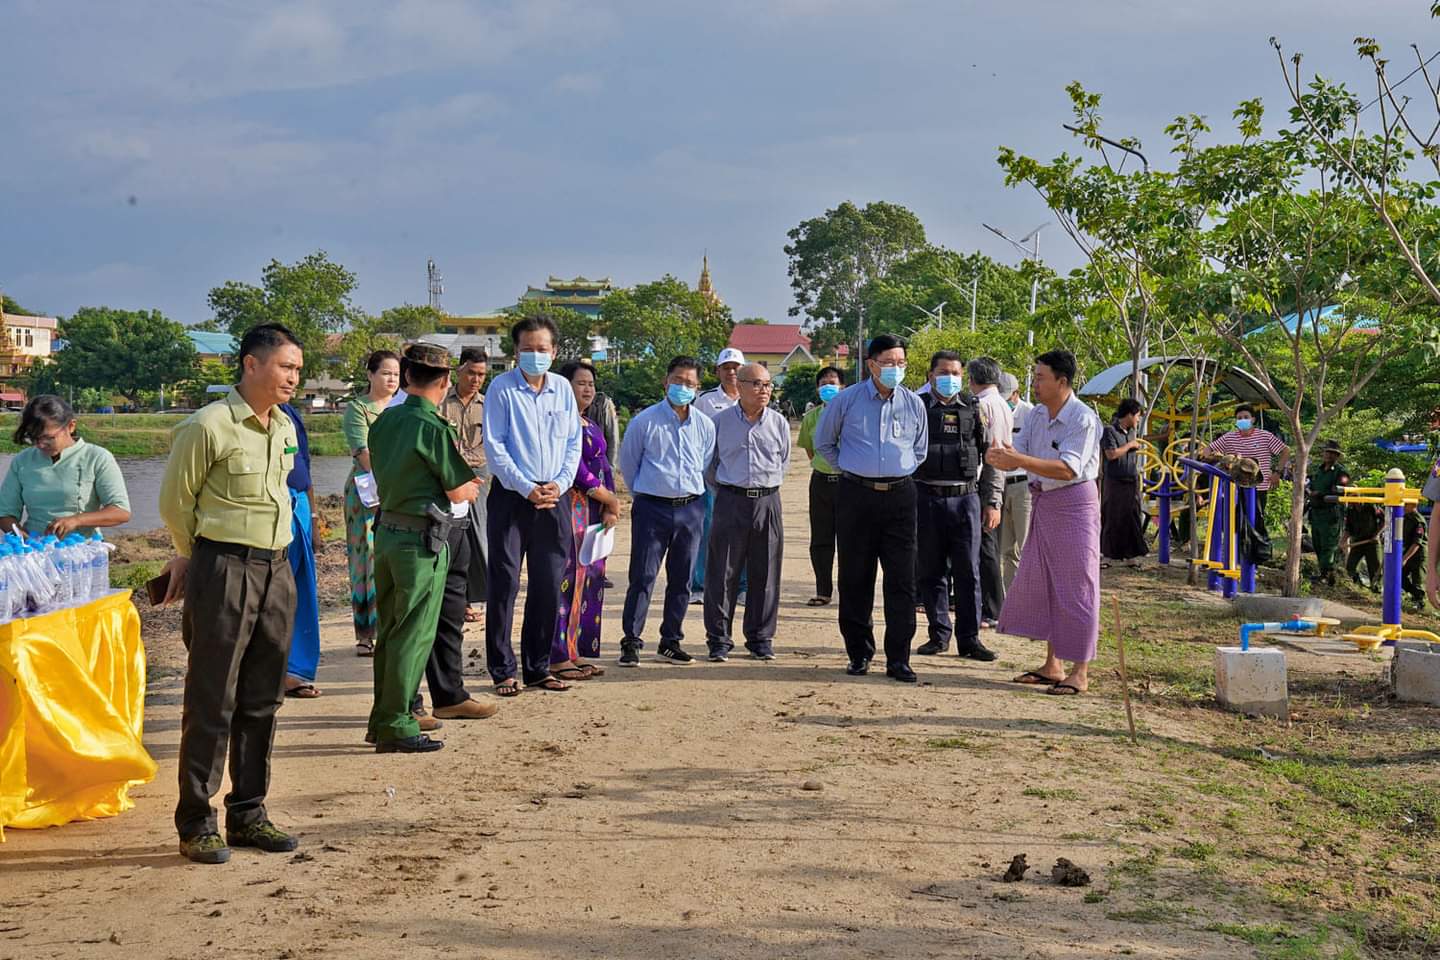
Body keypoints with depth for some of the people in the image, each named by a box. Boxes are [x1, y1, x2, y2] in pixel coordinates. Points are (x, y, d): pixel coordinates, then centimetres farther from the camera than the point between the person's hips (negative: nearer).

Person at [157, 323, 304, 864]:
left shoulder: (285, 428, 11)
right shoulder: (208, 426, -11)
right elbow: (174, 503, -3)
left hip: (277, 569, 7)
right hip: (224, 570, -7)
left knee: (262, 699, 11)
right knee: (212, 702, -2)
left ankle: (248, 814, 21)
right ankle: (196, 824, 8)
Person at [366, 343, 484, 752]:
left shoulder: (383, 421, 7)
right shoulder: (435, 428, -16)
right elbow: (460, 490, -12)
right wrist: (470, 488, 12)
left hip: (386, 531, 8)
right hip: (424, 538, -8)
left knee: (389, 632, 15)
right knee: (414, 635, 0)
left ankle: (383, 719, 23)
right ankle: (396, 727, 4)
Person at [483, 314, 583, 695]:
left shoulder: (562, 388, 8)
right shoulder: (502, 388, -5)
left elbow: (573, 442, 11)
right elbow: (494, 446, -8)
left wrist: (560, 483, -4)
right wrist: (527, 489, -13)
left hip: (552, 497, 4)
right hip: (511, 496, -4)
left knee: (549, 585, 8)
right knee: (504, 582, -2)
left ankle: (538, 667, 19)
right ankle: (502, 670, 6)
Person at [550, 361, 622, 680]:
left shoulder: (593, 427, 19)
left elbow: (605, 468, 14)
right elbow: (574, 466, -16)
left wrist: (609, 508, -2)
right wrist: (609, 498, -8)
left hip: (595, 511, 9)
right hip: (568, 507, -9)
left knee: (589, 579, 9)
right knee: (566, 579, -8)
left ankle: (575, 652, 16)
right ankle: (558, 657, -3)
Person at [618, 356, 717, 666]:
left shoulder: (705, 426, 7)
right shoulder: (644, 421, -4)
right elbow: (627, 463, 7)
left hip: (690, 510, 4)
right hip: (652, 508, -4)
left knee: (682, 581, 8)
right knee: (642, 577, -5)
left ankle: (670, 643, 18)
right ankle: (631, 643, 2)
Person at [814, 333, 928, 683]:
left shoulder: (914, 404, 7)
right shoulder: (847, 400, 1)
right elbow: (823, 441, 16)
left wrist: (899, 472, 11)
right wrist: (849, 468, 10)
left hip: (900, 496, 1)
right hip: (857, 496, -1)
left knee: (902, 581, -2)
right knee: (855, 579, 4)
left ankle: (898, 659, 3)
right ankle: (859, 654, 15)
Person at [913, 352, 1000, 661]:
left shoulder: (975, 409, 7)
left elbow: (990, 457, 9)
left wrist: (992, 502, 3)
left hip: (965, 498, 0)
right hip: (926, 499, 0)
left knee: (968, 572, 1)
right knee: (929, 572, 6)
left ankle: (969, 639, 8)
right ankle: (939, 634, 17)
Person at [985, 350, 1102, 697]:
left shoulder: (1083, 419, -16)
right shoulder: (1036, 415, 7)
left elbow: (1068, 469, -26)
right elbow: (1016, 457, 5)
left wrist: (1020, 460, -34)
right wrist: (1000, 457, -19)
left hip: (1074, 504, -8)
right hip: (1043, 504, 8)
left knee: (1075, 587, -3)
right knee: (1038, 584, 11)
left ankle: (1080, 672, 4)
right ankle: (1052, 665, 21)